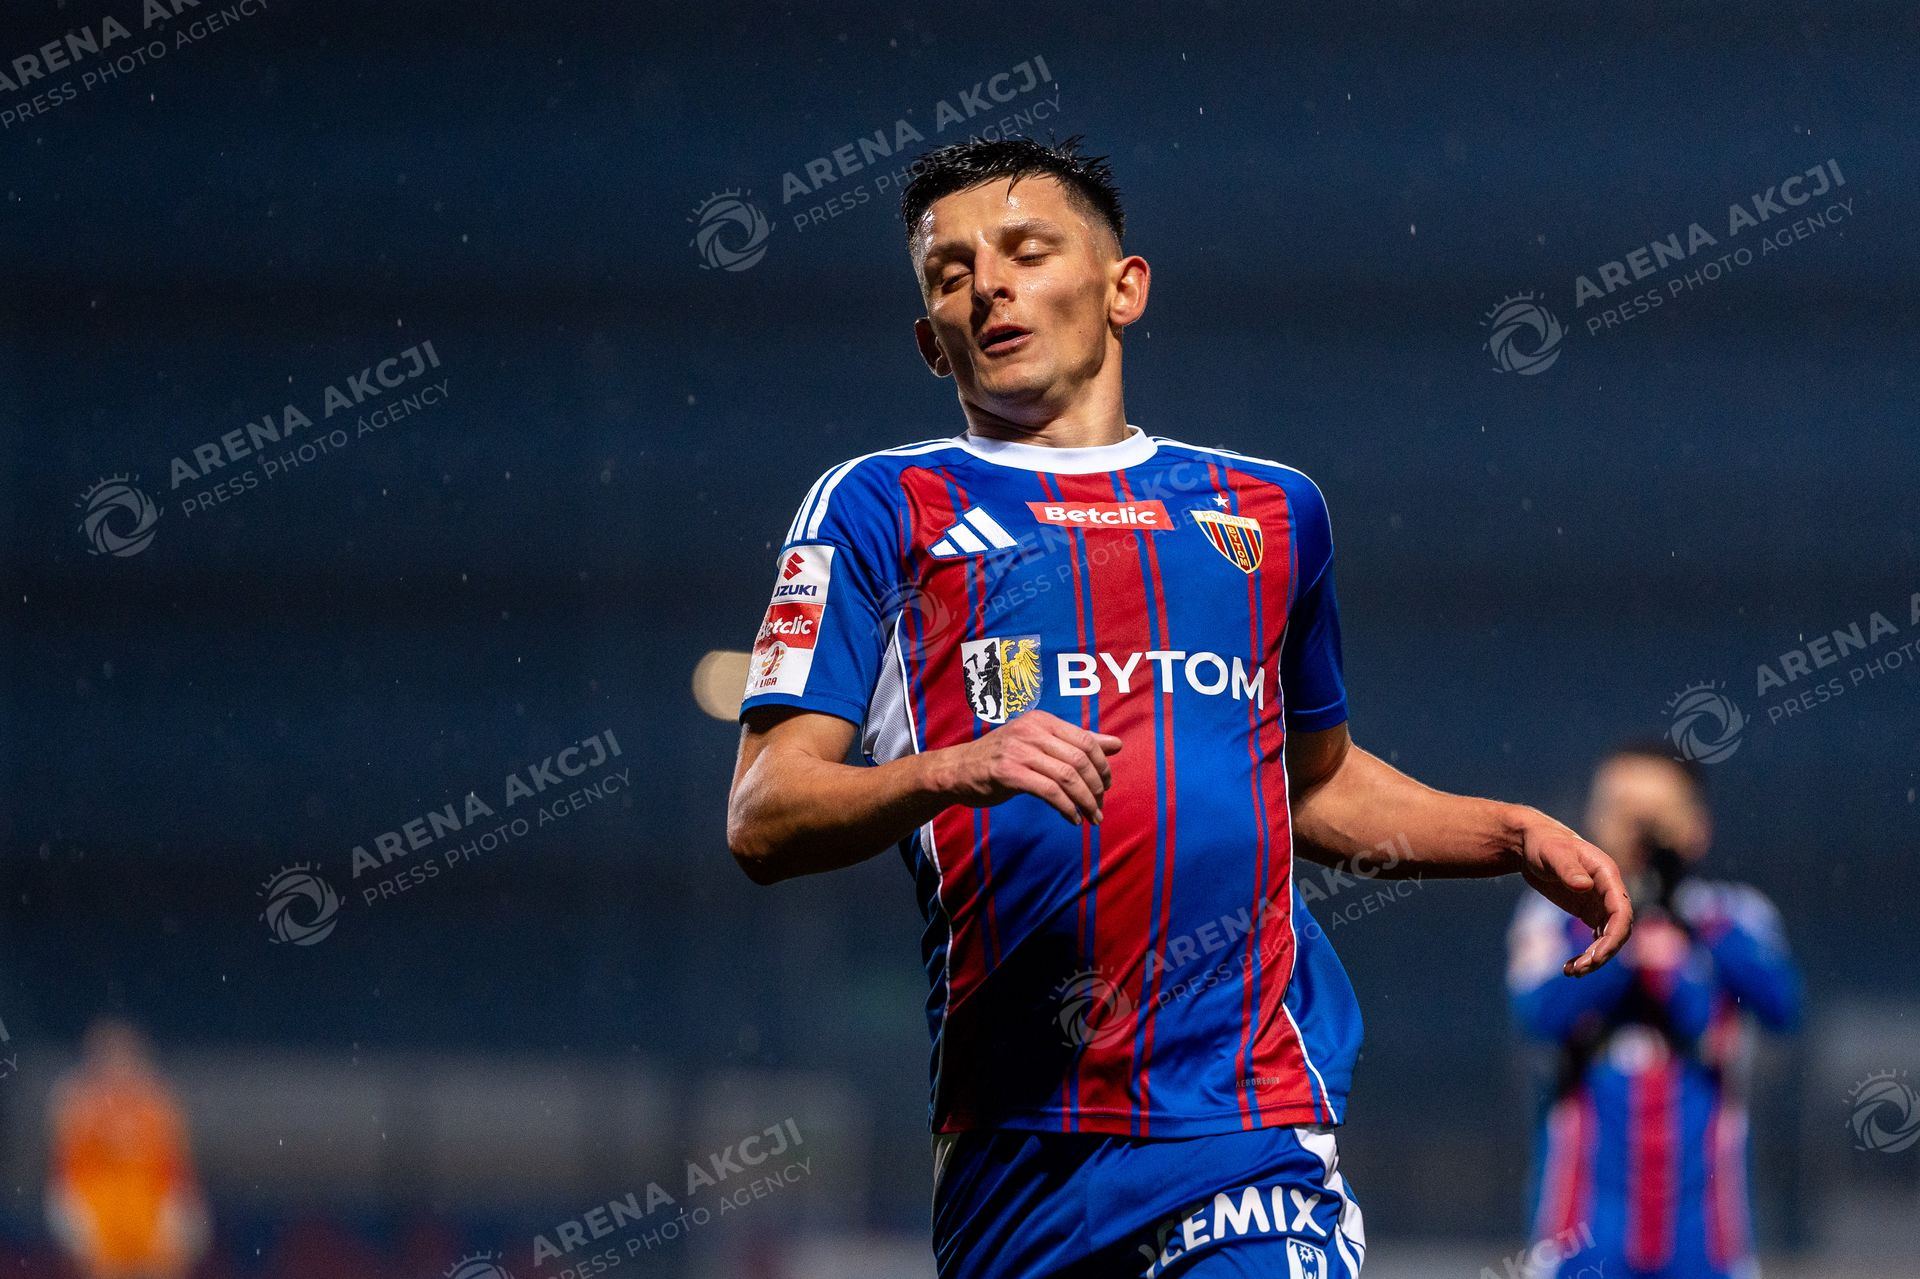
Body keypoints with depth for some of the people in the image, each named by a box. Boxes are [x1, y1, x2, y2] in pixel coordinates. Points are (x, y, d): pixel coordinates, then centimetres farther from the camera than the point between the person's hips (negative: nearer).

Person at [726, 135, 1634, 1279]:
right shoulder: (878, 509, 9)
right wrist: (951, 772, -18)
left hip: (1248, 1109, 0)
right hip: (1008, 1131, 0)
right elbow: (763, 818, 0)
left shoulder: (1269, 508, 19)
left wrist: (1519, 838, 18)